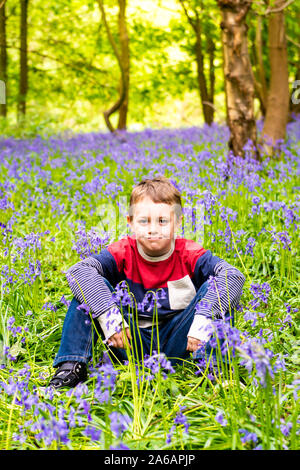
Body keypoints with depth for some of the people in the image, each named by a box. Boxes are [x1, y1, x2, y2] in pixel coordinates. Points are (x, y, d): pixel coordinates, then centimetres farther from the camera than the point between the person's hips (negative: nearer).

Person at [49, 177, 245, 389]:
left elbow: (234, 275, -23)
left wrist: (204, 318, -35)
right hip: (132, 344, 1)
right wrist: (109, 315, -36)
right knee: (90, 287, -16)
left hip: (176, 344, -1)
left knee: (214, 286, -20)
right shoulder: (123, 253, -8)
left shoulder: (189, 255, -9)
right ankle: (72, 366, -18)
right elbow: (78, 271, -24)